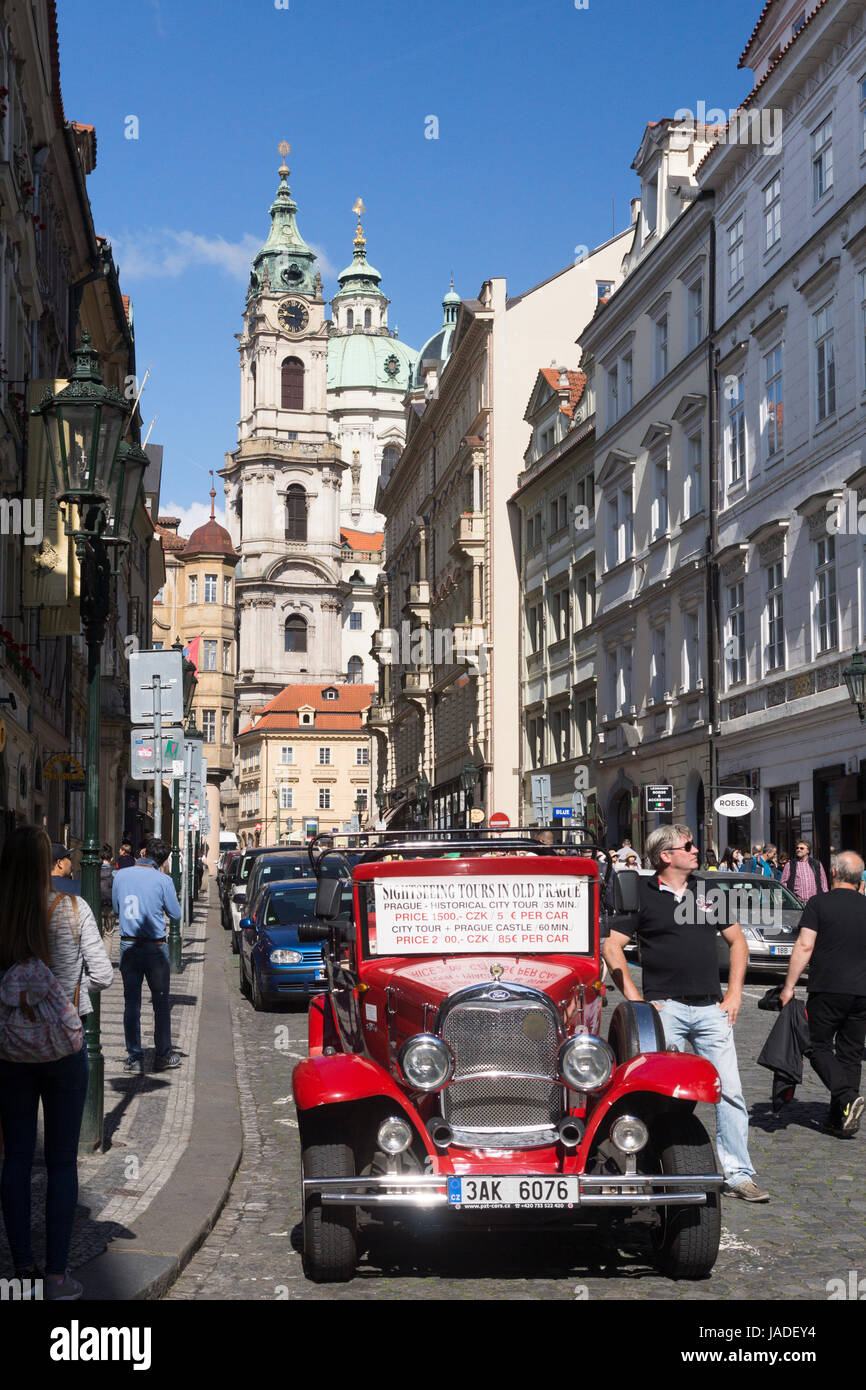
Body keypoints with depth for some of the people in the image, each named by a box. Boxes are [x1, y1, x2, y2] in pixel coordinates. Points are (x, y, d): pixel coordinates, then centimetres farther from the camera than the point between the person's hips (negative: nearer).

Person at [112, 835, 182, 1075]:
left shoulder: (121, 875, 0)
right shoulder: (162, 880, -10)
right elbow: (175, 914, 1)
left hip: (128, 947, 2)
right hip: (155, 947, -2)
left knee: (131, 1003, 7)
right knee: (161, 1002, 10)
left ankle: (134, 1058, 7)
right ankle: (163, 1054, 17)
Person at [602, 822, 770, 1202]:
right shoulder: (641, 894, 0)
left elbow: (737, 941, 20)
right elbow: (611, 948, -2)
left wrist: (734, 994, 10)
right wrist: (635, 1000, -8)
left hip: (711, 1008, 4)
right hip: (665, 1007, -4)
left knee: (730, 1091, 0)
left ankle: (738, 1175, 7)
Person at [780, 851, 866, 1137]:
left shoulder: (819, 903, -5)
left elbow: (804, 945, -11)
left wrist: (789, 985, -8)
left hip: (827, 989, -4)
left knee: (819, 1047, 6)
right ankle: (838, 1119, 12)